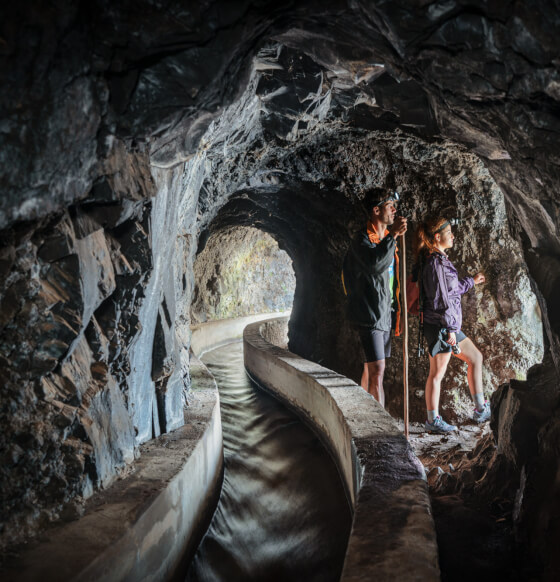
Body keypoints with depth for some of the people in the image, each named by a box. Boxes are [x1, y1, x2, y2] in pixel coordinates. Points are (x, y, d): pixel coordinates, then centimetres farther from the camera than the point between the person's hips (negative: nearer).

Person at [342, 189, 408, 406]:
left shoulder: (386, 238, 16)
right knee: (377, 370, -13)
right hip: (369, 313, -9)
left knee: (370, 369, 15)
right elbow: (375, 264, -33)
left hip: (385, 313, 9)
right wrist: (393, 236, -30)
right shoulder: (362, 239, -12)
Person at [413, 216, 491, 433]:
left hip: (448, 325, 10)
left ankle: (481, 409, 23)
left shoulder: (440, 260, 13)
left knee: (475, 357, 16)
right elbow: (440, 299, -20)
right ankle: (433, 421, 10)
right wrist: (450, 329, -19)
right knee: (437, 373, -1)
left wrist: (471, 281, 32)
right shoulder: (435, 262, -17)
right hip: (440, 326, -10)